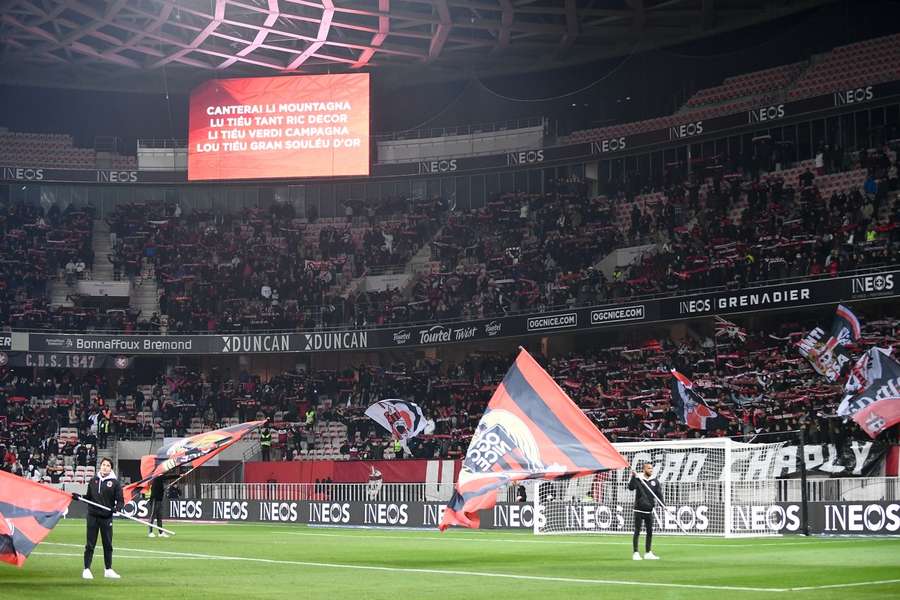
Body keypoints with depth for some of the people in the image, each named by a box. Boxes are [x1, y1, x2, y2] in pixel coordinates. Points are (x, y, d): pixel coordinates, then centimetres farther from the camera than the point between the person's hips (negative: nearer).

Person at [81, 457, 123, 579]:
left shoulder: (114, 482, 0)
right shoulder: (94, 480, 7)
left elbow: (121, 500, -1)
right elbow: (89, 497, 16)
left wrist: (117, 508, -20)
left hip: (107, 517, -1)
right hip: (93, 516, 1)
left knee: (108, 544, 6)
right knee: (90, 544, 2)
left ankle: (108, 570, 15)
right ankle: (86, 570, 6)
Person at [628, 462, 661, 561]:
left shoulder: (655, 481, 7)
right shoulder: (638, 479, -6)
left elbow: (659, 493, 6)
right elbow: (631, 487, -21)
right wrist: (633, 477, -35)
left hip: (649, 510, 5)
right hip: (639, 510, -5)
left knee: (650, 532, 8)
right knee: (637, 532, -2)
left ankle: (648, 553, 18)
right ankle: (635, 553, 2)